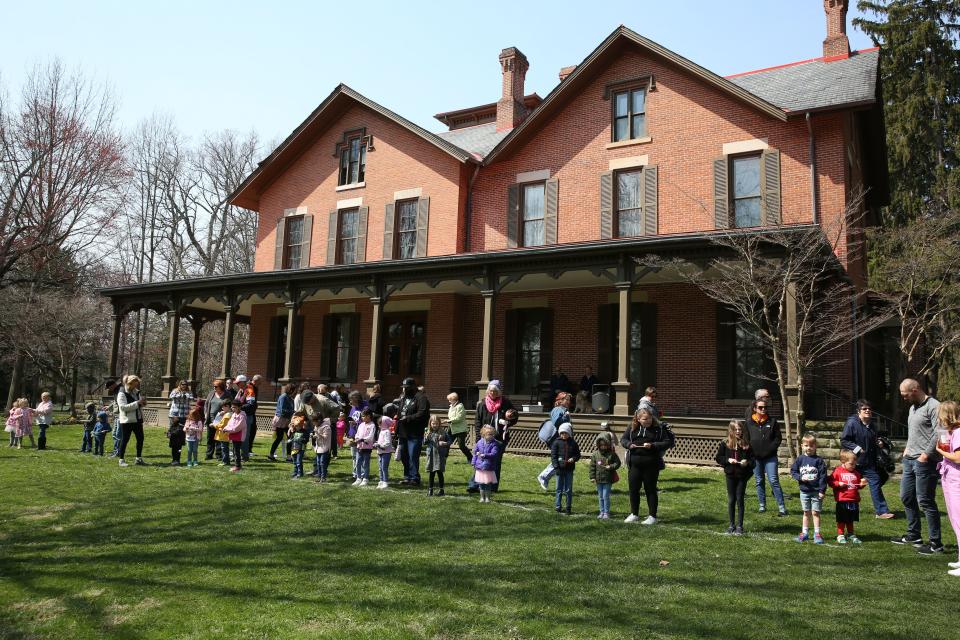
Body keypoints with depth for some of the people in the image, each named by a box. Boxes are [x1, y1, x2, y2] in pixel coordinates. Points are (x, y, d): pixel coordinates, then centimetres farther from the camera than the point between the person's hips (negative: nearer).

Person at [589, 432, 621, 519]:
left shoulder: (612, 454, -5)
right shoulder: (595, 454, 2)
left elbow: (617, 463, 0)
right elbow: (592, 466, 4)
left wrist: (611, 467, -17)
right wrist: (592, 477, 0)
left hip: (608, 480, -3)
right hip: (599, 480, 4)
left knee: (606, 496, -3)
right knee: (600, 497, 12)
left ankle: (606, 513, 8)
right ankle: (602, 512, 21)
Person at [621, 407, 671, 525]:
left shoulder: (659, 428, -4)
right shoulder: (632, 427, 4)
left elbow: (667, 442, -6)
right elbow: (623, 439, 11)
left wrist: (652, 446, -19)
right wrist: (629, 444, -11)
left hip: (651, 465, -3)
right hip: (634, 464, 3)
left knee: (650, 490, 5)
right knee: (633, 489, 11)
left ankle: (652, 516, 16)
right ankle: (634, 514, 26)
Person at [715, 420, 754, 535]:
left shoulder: (746, 444, -1)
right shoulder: (724, 444, -1)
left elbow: (752, 458, 3)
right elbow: (719, 458, 2)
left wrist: (747, 462, -17)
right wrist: (728, 460, -14)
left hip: (742, 475, -1)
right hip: (730, 475, 1)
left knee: (740, 500, 3)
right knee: (731, 500, 8)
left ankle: (739, 526, 11)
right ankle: (731, 525, 18)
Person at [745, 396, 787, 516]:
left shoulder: (772, 421, 2)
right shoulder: (749, 423, 4)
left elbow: (778, 438, 3)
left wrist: (770, 449, -9)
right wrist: (751, 451, -5)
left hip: (770, 457, -2)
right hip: (756, 457, 2)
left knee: (774, 481, -7)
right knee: (759, 482, 10)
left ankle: (781, 506, -4)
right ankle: (762, 505, 20)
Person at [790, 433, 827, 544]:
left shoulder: (819, 460, -8)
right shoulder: (800, 459, 0)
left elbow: (823, 476, -8)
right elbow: (793, 470, 6)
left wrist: (822, 490, -11)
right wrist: (800, 478, -12)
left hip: (816, 491, -3)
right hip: (804, 490, 3)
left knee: (815, 513, 2)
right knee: (806, 513, 13)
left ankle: (817, 534, 10)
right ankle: (804, 533, 21)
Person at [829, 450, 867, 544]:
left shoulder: (856, 473, 10)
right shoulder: (838, 471, -6)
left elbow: (859, 485, 16)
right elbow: (830, 481, -6)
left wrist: (862, 483, -4)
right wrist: (838, 484, -19)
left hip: (854, 501, 5)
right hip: (842, 500, -5)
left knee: (850, 519, 16)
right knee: (841, 520, 3)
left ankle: (850, 535, 28)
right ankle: (840, 535, 12)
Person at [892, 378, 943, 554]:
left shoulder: (933, 406, -13)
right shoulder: (913, 407, 17)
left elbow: (938, 434, -20)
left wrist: (926, 454, -19)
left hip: (925, 462, -10)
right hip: (909, 460, 10)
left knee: (926, 501, -5)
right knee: (906, 497, 16)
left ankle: (936, 543, 4)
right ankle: (913, 535, 29)